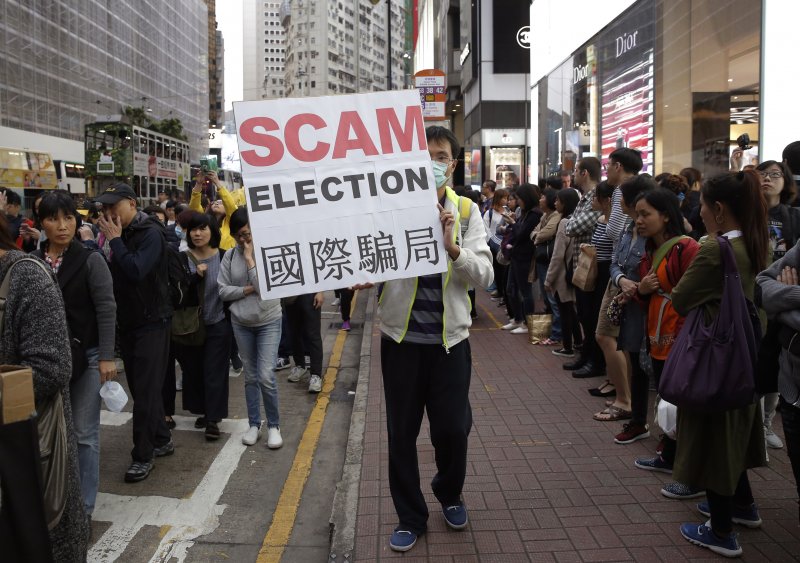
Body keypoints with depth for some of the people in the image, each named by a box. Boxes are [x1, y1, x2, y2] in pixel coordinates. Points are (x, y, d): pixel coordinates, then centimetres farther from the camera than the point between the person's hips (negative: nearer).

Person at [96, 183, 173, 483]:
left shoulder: (150, 233, -14)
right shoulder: (119, 234, 7)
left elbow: (136, 271, -28)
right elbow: (109, 272, 7)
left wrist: (115, 240, -20)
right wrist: (109, 241, -5)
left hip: (152, 322, -8)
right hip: (127, 322, 8)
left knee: (145, 390, -3)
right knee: (140, 387, 14)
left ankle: (142, 456, 6)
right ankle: (162, 440, 28)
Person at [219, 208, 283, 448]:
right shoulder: (230, 255, -1)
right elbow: (223, 290, -4)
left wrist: (250, 259, -18)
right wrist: (248, 289, -16)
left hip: (269, 322, -3)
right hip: (241, 323, 3)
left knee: (266, 375, -9)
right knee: (250, 376, 12)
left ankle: (274, 426, 9)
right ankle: (254, 424, 25)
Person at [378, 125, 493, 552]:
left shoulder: (467, 211, 3)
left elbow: (484, 276, -5)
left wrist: (454, 248, -21)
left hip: (450, 338, 1)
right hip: (401, 336, -1)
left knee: (453, 428, 9)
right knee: (401, 433, 9)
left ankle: (449, 493, 41)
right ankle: (410, 516, 29)